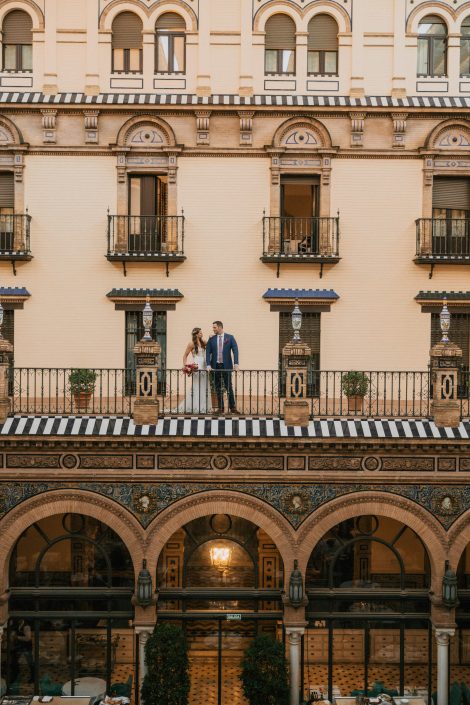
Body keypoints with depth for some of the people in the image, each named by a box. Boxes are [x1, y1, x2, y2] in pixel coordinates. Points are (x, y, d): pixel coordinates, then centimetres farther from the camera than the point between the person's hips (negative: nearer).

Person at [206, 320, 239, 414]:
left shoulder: (230, 337, 1)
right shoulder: (211, 339, 6)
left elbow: (235, 350, -5)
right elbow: (208, 352, 2)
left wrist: (236, 364, -16)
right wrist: (208, 365, -10)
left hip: (226, 366, -2)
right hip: (215, 366, 2)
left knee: (229, 387, -1)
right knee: (218, 388, 5)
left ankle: (232, 407, 7)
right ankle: (220, 408, 10)